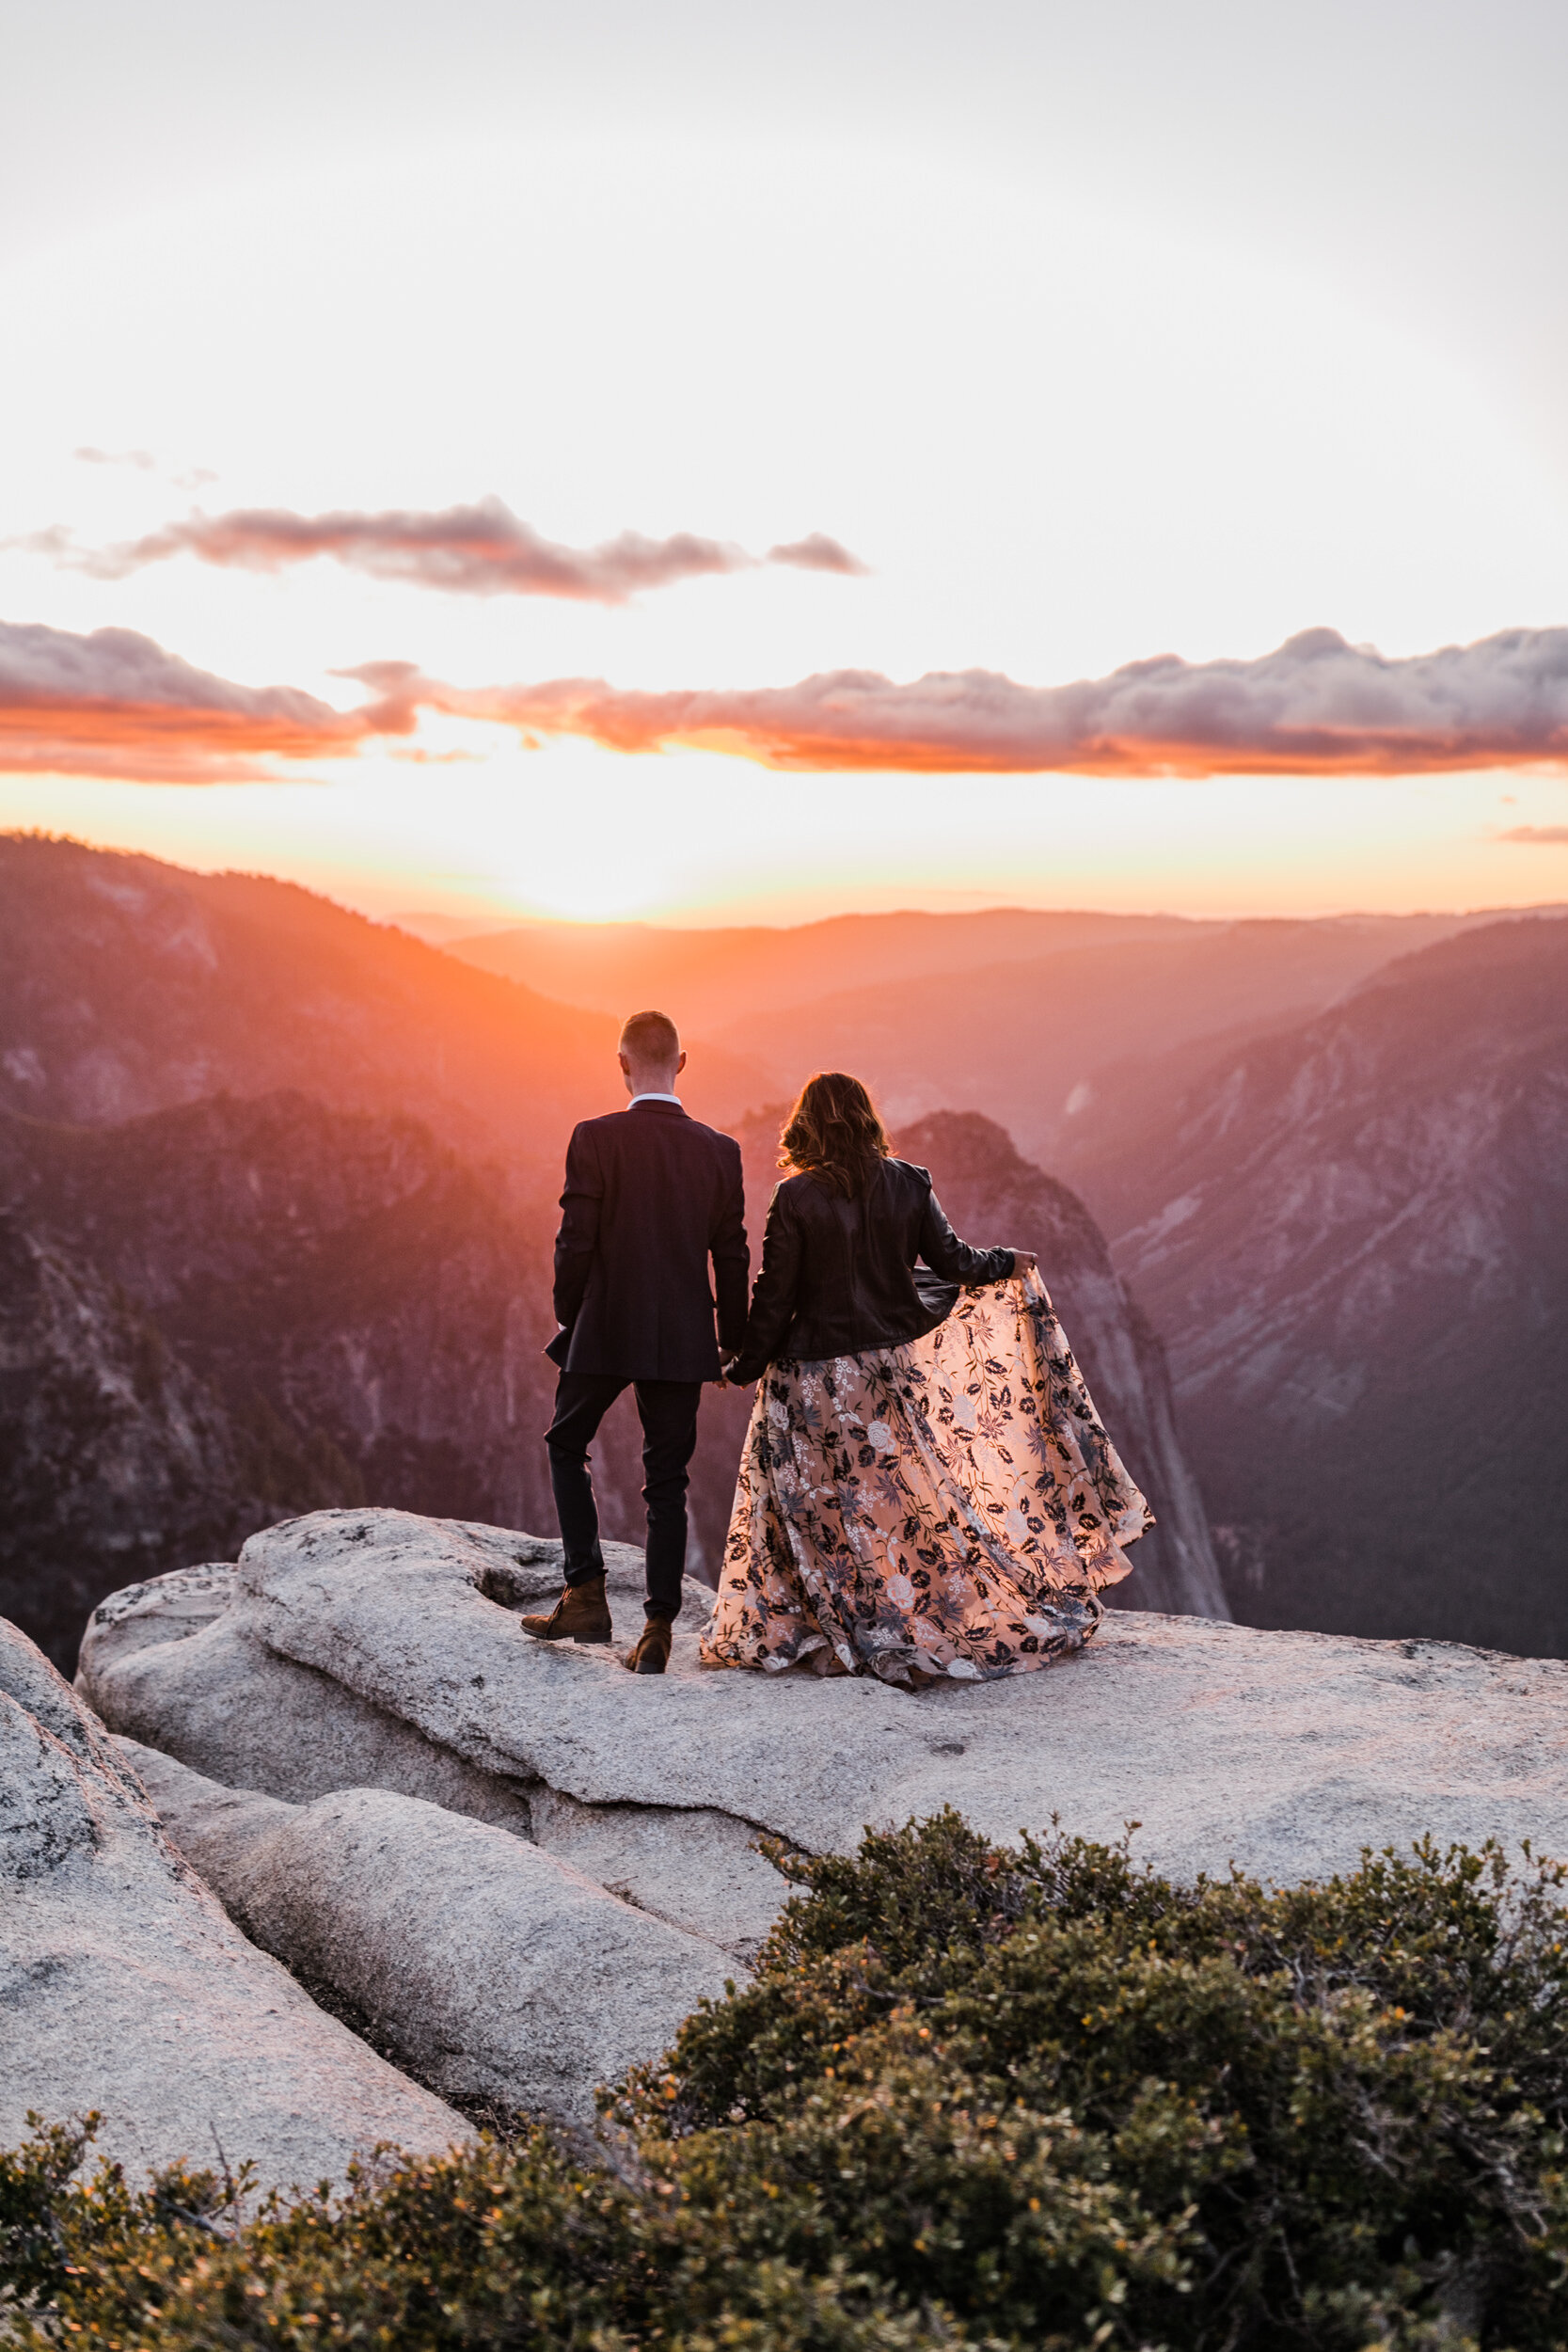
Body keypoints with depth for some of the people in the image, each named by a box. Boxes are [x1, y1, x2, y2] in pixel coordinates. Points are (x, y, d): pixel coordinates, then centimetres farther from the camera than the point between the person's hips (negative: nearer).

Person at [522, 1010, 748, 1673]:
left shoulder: (595, 1139, -10)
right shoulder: (720, 1150, 0)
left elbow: (575, 1243, -11)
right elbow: (732, 1257, 2)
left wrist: (568, 1317, 5)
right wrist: (733, 1343, 13)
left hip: (605, 1330, -2)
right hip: (682, 1341, 3)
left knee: (566, 1447, 20)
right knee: (667, 1480, 10)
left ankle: (586, 1595, 13)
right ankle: (658, 1629, 10)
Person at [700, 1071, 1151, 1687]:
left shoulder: (796, 1197, -12)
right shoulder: (907, 1184, -3)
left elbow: (776, 1294, -11)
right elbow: (952, 1260, 3)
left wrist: (746, 1366, 1)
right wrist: (1009, 1261, 22)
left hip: (818, 1377, -4)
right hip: (895, 1364, 4)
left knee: (822, 1508, 8)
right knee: (915, 1496, 16)